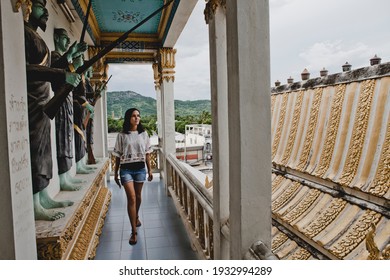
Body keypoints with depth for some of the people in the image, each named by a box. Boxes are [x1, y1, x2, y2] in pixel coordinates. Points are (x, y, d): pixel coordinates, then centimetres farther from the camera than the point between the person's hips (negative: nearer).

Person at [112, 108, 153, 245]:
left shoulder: (143, 134, 3)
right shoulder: (122, 135, -3)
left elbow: (147, 153, 7)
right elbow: (118, 155, 2)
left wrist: (150, 170, 5)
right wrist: (115, 173, 3)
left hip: (140, 168, 3)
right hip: (126, 169, -2)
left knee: (138, 196, 14)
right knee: (131, 197, -10)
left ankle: (136, 217, 43)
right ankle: (134, 231, -4)